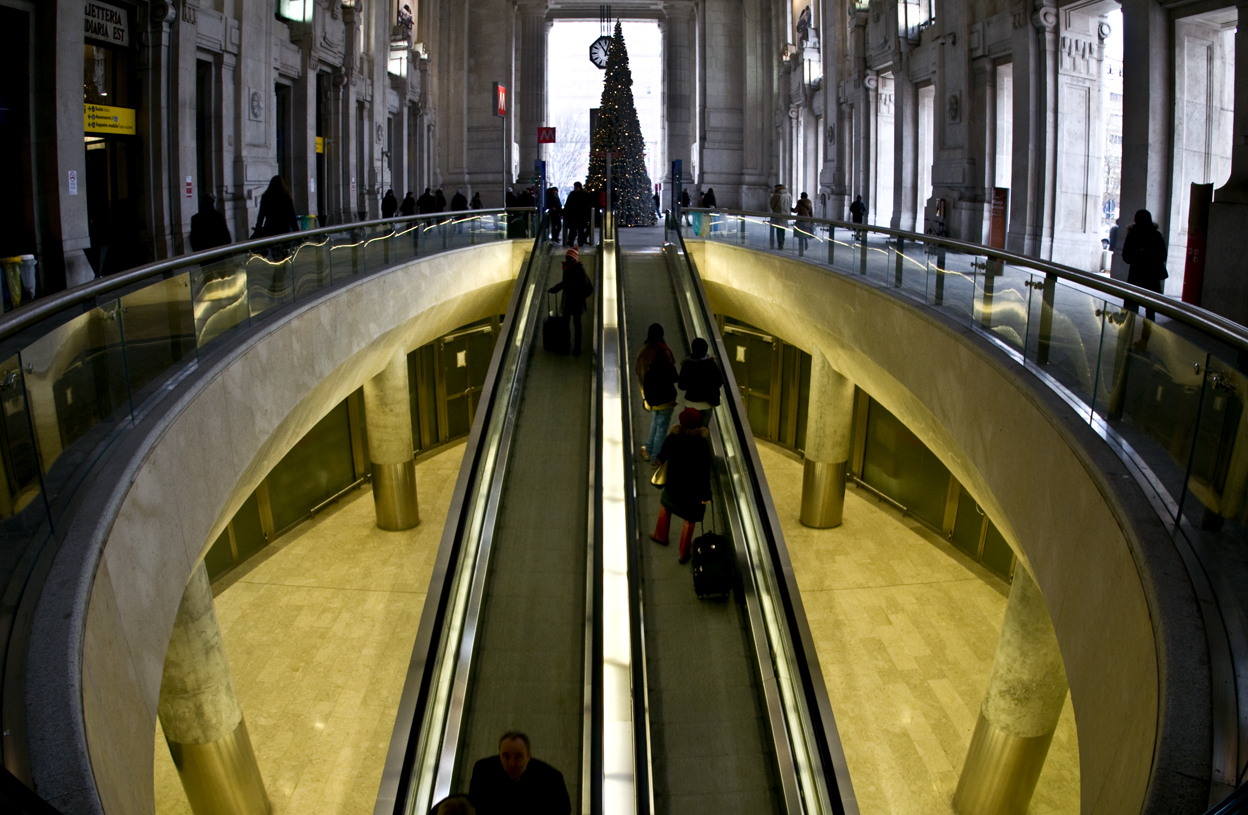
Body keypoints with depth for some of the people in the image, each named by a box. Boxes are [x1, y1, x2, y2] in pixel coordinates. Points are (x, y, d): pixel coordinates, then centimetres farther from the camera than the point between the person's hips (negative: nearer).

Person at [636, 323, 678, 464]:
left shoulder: (642, 352, -3)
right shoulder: (663, 353, -23)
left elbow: (638, 374, 7)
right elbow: (672, 376, -18)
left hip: (650, 395, 6)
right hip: (664, 396, -6)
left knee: (656, 421, 27)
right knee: (662, 426, 5)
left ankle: (649, 451, 33)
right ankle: (656, 458, 11)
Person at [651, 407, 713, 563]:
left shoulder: (672, 438, -18)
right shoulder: (702, 445, -26)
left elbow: (662, 456, 2)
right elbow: (705, 472, -20)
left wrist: (660, 460, 27)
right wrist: (706, 495, -8)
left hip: (674, 484, 3)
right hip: (693, 489, -3)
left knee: (665, 504, 34)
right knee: (689, 520, 17)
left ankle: (660, 536, 53)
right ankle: (684, 554, 32)